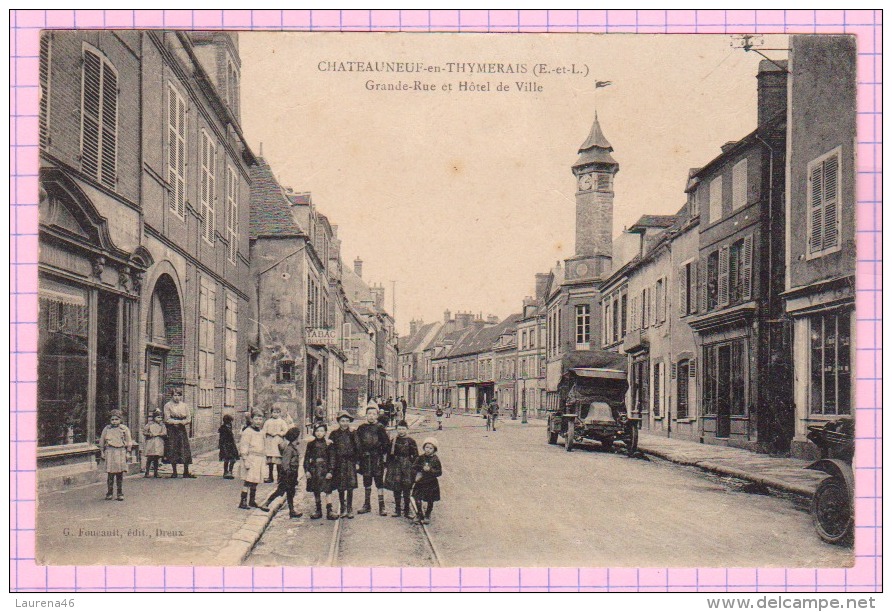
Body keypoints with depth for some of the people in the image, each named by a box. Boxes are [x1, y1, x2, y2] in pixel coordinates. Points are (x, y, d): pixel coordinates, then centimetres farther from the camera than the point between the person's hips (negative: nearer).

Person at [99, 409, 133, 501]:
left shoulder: (124, 429, 4)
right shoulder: (107, 429, 6)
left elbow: (129, 441, 8)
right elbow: (102, 441, 14)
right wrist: (102, 452, 11)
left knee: (120, 474, 2)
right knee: (110, 473, -3)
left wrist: (127, 452, 4)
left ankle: (120, 493, 9)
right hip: (110, 451, 0)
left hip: (121, 452, 0)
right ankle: (109, 492, 7)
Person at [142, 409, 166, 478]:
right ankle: (147, 473, 0)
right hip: (151, 443, -2)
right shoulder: (149, 424, 4)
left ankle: (156, 473, 10)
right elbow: (144, 432, 4)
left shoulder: (162, 425, 8)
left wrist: (157, 434, -11)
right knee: (149, 458, -5)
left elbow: (165, 433, -1)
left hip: (159, 443, 2)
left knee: (156, 459, 4)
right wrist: (149, 434, -11)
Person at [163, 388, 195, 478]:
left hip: (182, 430, 3)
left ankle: (186, 472, 0)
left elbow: (189, 419, 7)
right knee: (173, 450, -4)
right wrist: (179, 421, -11)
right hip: (171, 430, -3)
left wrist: (182, 422, -11)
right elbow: (167, 420, -8)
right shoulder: (167, 406, 1)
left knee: (185, 451, -3)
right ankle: (174, 472, 3)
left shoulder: (184, 405, 11)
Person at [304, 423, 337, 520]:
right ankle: (318, 510, 19)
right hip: (313, 469, 3)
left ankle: (329, 510, -10)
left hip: (324, 470, -3)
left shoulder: (328, 444, 0)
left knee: (324, 492, -11)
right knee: (315, 492, 9)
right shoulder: (311, 444, 4)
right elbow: (307, 457, 7)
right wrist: (307, 470, 0)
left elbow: (331, 458, 1)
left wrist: (330, 471, -5)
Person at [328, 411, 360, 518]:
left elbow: (357, 447, -4)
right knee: (340, 487, 4)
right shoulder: (334, 434, 3)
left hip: (350, 462, 0)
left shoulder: (352, 433, 6)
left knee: (350, 486, -2)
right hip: (339, 463, 0)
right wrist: (332, 465, -6)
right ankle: (343, 509, 16)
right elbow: (331, 450, 0)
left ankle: (350, 509, 7)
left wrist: (352, 435, -12)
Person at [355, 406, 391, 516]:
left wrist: (384, 455, -7)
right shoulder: (361, 428, 9)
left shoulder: (380, 428, -1)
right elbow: (357, 443, 12)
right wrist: (358, 458, 7)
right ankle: (367, 505, 22)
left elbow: (386, 443, -2)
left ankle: (381, 506, -1)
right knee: (367, 482, 11)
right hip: (365, 458, 3)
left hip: (378, 458, -3)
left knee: (379, 481, -4)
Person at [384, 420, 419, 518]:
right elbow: (389, 454, 11)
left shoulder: (411, 441, -1)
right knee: (396, 490, 5)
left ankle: (408, 510, 6)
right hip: (395, 466, 3)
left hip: (407, 467, -3)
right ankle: (398, 510, 14)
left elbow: (415, 456, 0)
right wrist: (389, 466, 5)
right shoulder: (394, 441, 7)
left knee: (406, 490, -1)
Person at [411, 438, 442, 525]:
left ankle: (427, 516, 30)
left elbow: (439, 472, -9)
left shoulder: (435, 460, -7)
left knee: (430, 501, 10)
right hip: (420, 483, 1)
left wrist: (430, 470, -22)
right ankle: (419, 515, 14)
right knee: (417, 500, -7)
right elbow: (413, 468, 5)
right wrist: (417, 473, -14)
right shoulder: (420, 458, -2)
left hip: (431, 484, -1)